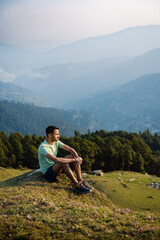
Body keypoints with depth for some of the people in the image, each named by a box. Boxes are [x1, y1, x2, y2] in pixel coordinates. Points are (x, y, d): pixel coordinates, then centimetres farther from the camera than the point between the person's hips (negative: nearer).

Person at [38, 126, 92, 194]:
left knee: (74, 155, -6)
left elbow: (70, 149, -3)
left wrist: (77, 158, -25)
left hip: (55, 167, 9)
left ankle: (80, 181, -13)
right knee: (64, 162, -36)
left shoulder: (56, 142, -1)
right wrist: (74, 160, -33)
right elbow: (56, 160, -39)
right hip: (47, 172, -9)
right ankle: (77, 186, -27)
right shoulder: (43, 147, -27)